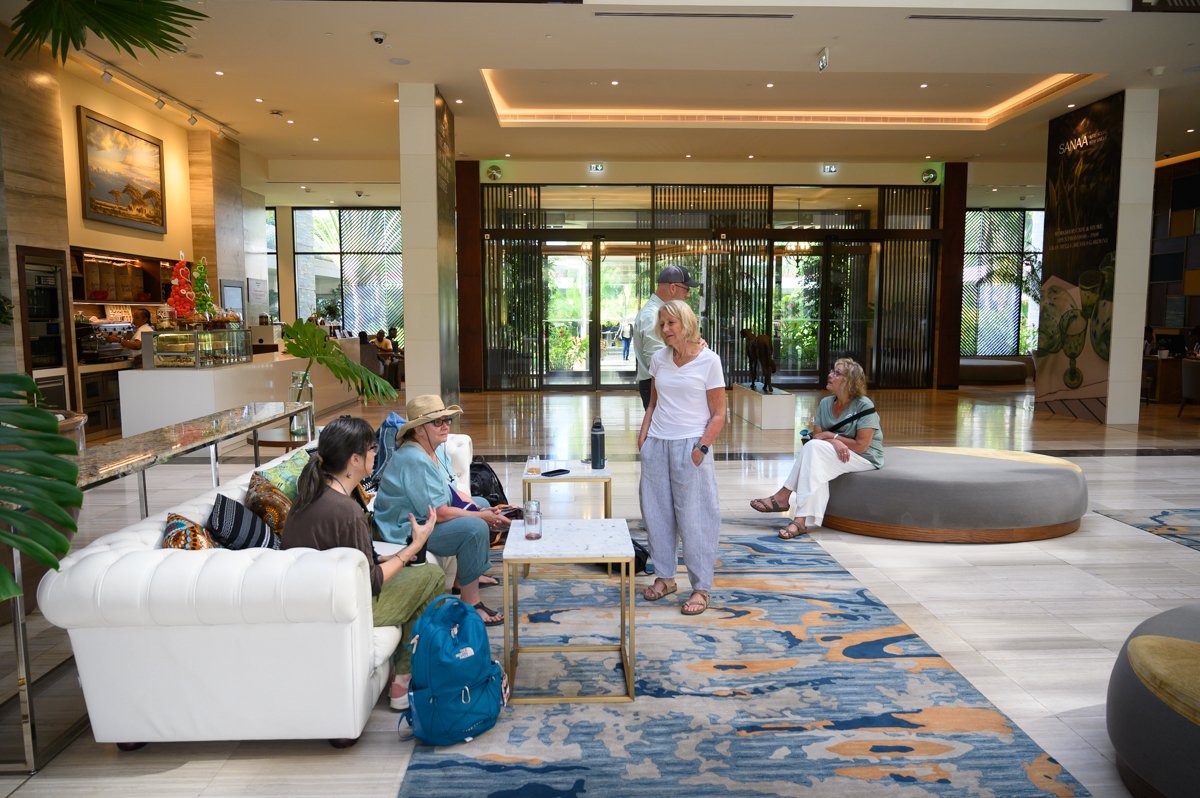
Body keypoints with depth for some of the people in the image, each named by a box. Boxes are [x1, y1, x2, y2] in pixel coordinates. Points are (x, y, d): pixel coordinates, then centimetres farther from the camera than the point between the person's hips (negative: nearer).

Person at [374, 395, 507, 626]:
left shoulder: (437, 449, 4)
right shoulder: (414, 460, -27)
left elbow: (453, 492, 10)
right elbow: (439, 513, -29)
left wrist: (484, 510, -6)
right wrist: (481, 516, -18)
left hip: (427, 514, 11)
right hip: (407, 529, -11)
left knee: (482, 503, 22)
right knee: (476, 528, -28)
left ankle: (470, 575, 27)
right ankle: (470, 603, -18)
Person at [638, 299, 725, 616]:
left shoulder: (708, 360, -5)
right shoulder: (659, 358, 8)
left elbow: (718, 414, -4)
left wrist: (701, 448, -14)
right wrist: (643, 436, 3)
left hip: (689, 445, -5)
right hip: (656, 444, 5)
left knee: (693, 516, -1)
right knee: (656, 512, 10)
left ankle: (701, 588, 10)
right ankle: (664, 577, 25)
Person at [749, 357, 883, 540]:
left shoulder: (864, 406, -13)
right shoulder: (825, 404, 4)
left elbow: (861, 446, -18)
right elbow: (816, 435, -2)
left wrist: (830, 435, -11)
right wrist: (834, 442, -24)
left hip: (865, 459, -6)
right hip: (836, 455, 6)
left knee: (814, 447, -30)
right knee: (817, 467, -31)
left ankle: (782, 497, -28)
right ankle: (803, 520, -33)